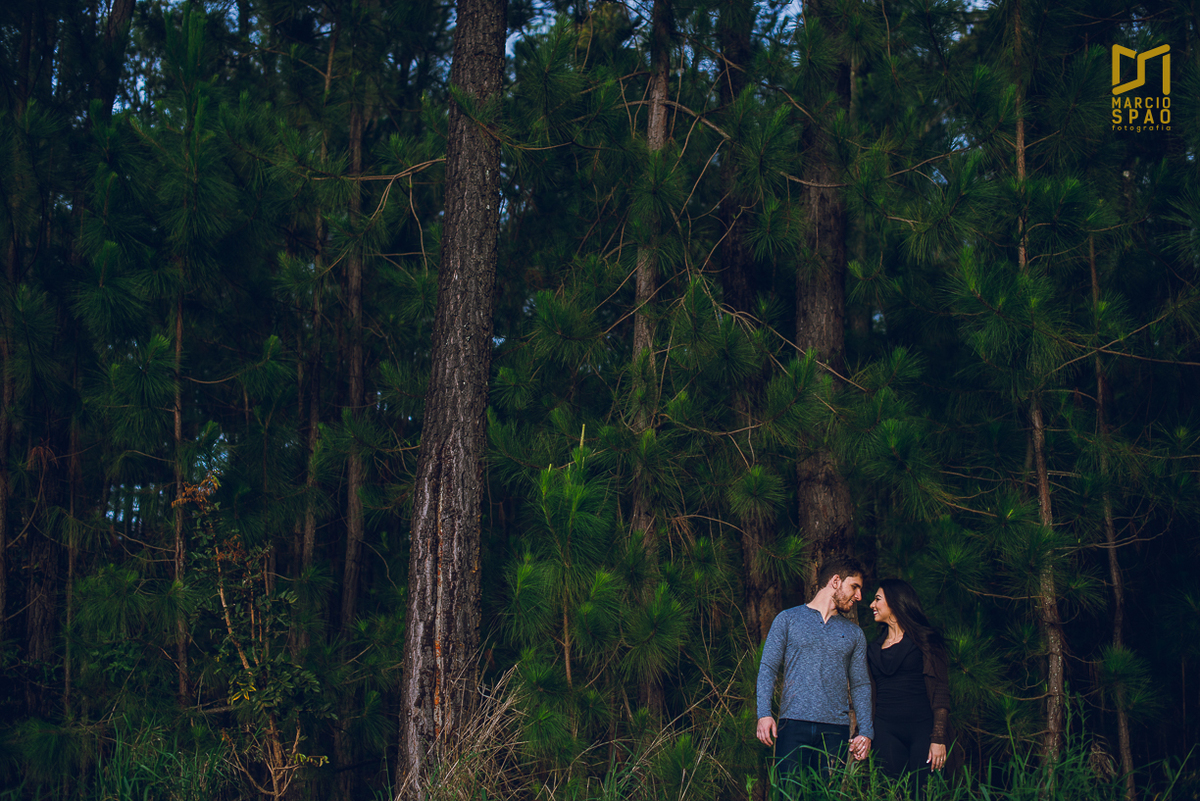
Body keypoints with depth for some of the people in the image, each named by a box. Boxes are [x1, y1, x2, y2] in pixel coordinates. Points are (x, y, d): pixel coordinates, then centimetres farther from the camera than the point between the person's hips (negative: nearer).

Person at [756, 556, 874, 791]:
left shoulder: (854, 633, 19)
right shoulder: (788, 619, 9)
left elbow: (861, 685, 16)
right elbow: (768, 668, 3)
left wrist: (866, 732, 4)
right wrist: (764, 714, -11)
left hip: (836, 729, 3)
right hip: (794, 726, -3)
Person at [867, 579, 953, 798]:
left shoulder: (923, 640, 2)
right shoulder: (874, 647, 18)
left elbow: (940, 691, -4)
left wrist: (939, 739, -13)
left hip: (921, 729, -4)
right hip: (886, 731, 4)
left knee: (923, 793, -9)